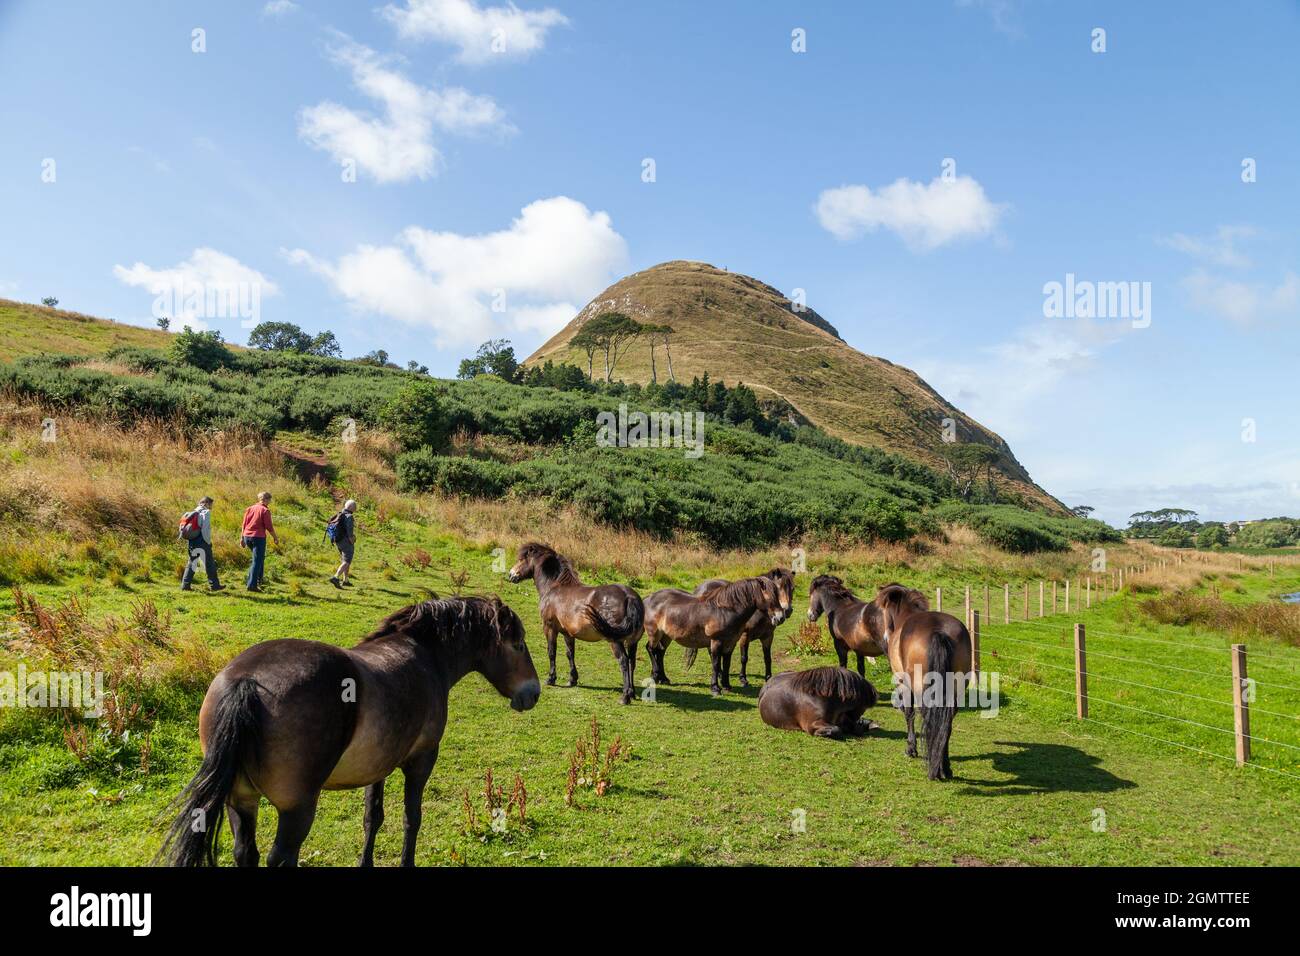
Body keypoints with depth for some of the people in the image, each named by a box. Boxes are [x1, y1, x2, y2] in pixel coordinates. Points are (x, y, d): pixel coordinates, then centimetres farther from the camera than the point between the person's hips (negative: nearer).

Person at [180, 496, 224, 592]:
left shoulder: (193, 512, 14)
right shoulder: (206, 512, -9)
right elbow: (205, 529, -17)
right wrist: (208, 541, -8)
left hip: (192, 542, 7)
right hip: (202, 542, -7)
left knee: (191, 563, 12)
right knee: (210, 564, 3)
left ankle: (185, 584, 7)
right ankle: (214, 585, 9)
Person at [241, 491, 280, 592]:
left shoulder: (250, 508, 11)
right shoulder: (265, 510, -9)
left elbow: (244, 524, 13)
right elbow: (269, 527, -11)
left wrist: (242, 538, 19)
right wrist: (275, 538, 1)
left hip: (247, 537, 7)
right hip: (259, 537, -7)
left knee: (260, 557, 24)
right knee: (257, 561, -2)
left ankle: (259, 580, 26)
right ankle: (252, 585, -5)